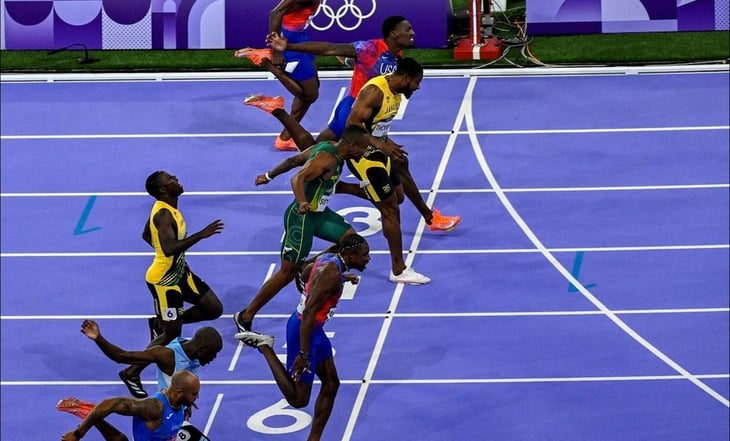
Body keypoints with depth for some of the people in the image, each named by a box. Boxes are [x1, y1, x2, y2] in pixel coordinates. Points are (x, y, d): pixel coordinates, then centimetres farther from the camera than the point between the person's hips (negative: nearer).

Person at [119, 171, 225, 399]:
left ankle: (164, 322, 25)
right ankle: (131, 373, 10)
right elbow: (169, 249, -41)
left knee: (214, 309, 12)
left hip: (179, 272, 9)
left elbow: (146, 235, 18)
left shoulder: (165, 208, 3)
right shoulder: (164, 214, -27)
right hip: (164, 280, -9)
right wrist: (201, 235, -41)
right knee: (172, 335, -3)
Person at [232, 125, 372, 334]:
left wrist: (269, 176, 25)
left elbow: (293, 160, 12)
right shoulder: (327, 158, -26)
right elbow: (298, 178, -38)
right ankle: (245, 317, 3)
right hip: (302, 217, -10)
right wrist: (302, 203, -55)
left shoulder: (329, 148, 2)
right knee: (288, 271, -4)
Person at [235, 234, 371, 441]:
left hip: (314, 328, 10)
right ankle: (265, 346, 2)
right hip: (304, 331, -10)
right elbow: (309, 312, -29)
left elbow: (306, 273, 24)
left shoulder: (329, 259, 3)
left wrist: (341, 279, 28)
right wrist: (303, 354, -29)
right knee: (298, 399, -3)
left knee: (331, 384, 15)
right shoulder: (332, 274, -26)